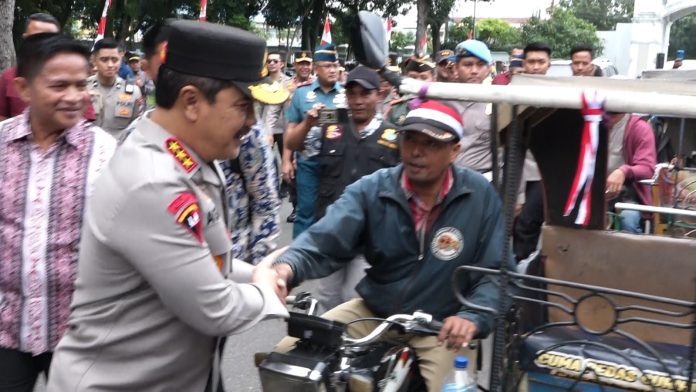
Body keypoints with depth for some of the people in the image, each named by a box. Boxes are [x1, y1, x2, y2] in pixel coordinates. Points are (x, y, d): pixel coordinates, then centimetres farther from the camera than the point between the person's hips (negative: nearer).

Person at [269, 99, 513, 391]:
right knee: (287, 353, -10)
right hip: (372, 312, 2)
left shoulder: (480, 196, -10)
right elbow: (323, 242, -20)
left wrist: (472, 318, -27)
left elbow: (497, 273, -9)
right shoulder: (370, 190, -7)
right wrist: (286, 267, -41)